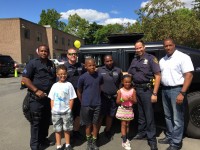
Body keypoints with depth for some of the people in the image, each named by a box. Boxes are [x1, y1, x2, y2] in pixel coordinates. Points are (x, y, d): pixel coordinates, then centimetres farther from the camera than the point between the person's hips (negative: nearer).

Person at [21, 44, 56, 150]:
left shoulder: (51, 64, 12)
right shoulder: (33, 63, -7)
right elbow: (24, 79, -13)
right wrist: (36, 91, -20)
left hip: (49, 97, 6)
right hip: (36, 98, -6)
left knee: (46, 121, 16)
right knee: (36, 122, 1)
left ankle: (43, 139, 32)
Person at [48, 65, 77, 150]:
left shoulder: (69, 85, -5)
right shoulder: (55, 85, 3)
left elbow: (71, 99, -3)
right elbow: (52, 99, 7)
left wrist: (69, 110, -7)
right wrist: (52, 110, 0)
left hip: (66, 112, -2)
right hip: (56, 112, 2)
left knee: (67, 129, 11)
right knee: (57, 130, 12)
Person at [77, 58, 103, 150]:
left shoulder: (99, 76, -4)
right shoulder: (82, 77, -12)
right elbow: (79, 91, -1)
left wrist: (97, 99, 12)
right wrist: (83, 103, 5)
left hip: (97, 105, 2)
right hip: (86, 105, -2)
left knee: (95, 124, 11)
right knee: (88, 125, 13)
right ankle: (89, 142, 32)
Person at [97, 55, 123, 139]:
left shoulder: (118, 70, 5)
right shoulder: (100, 70, -1)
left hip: (114, 97, 2)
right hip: (103, 97, -2)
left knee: (110, 116, 14)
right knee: (100, 116, 0)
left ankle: (107, 131, 34)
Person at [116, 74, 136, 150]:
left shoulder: (133, 90, -3)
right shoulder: (120, 91, -7)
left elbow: (135, 101, 0)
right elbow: (117, 102, -3)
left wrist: (131, 99, -20)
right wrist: (122, 99, -21)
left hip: (129, 109, 2)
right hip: (122, 109, -2)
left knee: (127, 124, 12)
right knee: (123, 124, -1)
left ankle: (126, 138, 26)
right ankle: (124, 141, 3)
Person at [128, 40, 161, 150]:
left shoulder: (150, 58, -5)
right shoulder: (134, 60, 13)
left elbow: (157, 76, -10)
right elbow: (129, 74, 20)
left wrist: (154, 93, -16)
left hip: (146, 89, -5)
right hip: (136, 89, 6)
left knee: (149, 115, 0)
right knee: (140, 113, 17)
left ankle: (152, 139, 12)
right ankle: (142, 132, 32)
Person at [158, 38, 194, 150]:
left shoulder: (183, 57, -9)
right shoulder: (162, 60, 12)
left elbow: (189, 76, -16)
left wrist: (182, 93, -22)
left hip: (177, 90, -7)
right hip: (165, 90, 7)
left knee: (177, 119, 0)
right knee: (168, 116, 17)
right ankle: (169, 137, 31)